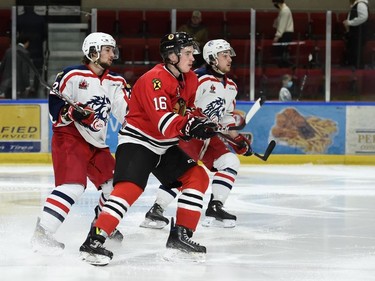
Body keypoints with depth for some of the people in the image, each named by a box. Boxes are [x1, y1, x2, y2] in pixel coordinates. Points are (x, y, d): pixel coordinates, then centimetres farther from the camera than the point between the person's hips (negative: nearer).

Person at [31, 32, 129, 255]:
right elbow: (55, 109, -10)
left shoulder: (115, 82, 9)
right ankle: (42, 233, -25)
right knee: (73, 185, -24)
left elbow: (128, 113, 4)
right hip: (69, 138, -8)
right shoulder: (73, 76, -11)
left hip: (96, 144, 8)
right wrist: (72, 113, -29)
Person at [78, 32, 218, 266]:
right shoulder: (154, 80, -23)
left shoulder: (190, 80, 6)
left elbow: (188, 111, 20)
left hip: (164, 146, 9)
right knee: (129, 188, -25)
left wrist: (199, 122, 0)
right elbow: (164, 121, -31)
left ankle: (180, 236, 6)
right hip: (137, 141, -9)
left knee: (198, 177, 2)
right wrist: (190, 126, -42)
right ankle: (94, 240, -28)